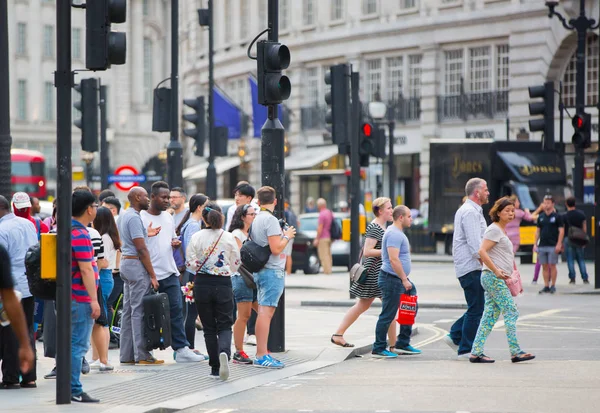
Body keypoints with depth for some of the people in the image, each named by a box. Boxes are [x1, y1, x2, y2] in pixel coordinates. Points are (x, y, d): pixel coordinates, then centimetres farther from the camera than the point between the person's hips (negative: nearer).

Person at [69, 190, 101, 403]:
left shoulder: (71, 231, 14)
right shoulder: (80, 235, -17)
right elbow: (85, 269, -21)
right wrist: (93, 299, -20)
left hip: (73, 296, 10)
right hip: (81, 297, -10)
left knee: (74, 343, 14)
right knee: (78, 344, -7)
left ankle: (70, 388, 17)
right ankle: (74, 390, -6)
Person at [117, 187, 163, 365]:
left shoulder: (125, 216, 16)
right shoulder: (134, 217, -14)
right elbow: (141, 249, -18)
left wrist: (145, 234, 24)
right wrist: (152, 275, -16)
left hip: (126, 263, 10)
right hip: (136, 264, -10)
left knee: (128, 310, 9)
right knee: (139, 311, -9)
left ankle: (126, 354, 11)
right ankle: (142, 355, -8)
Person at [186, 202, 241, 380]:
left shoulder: (197, 237, -5)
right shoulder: (229, 238, -3)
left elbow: (190, 263, -2)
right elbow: (236, 264, 5)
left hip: (202, 284, 0)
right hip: (223, 284, 0)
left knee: (209, 327, 10)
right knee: (224, 325, 5)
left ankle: (215, 368, 8)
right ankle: (224, 351, -26)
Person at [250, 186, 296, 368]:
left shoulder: (256, 220, 13)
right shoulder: (271, 220, -14)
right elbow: (276, 249, -20)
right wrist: (287, 236, -4)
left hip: (261, 270, 9)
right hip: (272, 271, -9)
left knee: (264, 312, 13)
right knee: (266, 312, -11)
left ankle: (262, 354, 17)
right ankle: (261, 356, -13)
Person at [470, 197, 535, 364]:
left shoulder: (502, 230, 20)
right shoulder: (494, 229, -10)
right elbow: (482, 252, -20)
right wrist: (497, 271, -22)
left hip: (498, 279, 10)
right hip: (494, 278, -10)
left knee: (490, 316, 7)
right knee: (511, 313, -8)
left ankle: (476, 353, 6)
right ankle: (515, 352, -7)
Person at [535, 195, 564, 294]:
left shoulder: (557, 216, -2)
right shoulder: (541, 217, 11)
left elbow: (561, 231, -4)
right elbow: (538, 231, 16)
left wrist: (559, 244, -12)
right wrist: (535, 244, 9)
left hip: (553, 245, -4)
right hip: (542, 245, 4)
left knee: (552, 265, -3)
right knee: (544, 266, 5)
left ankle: (553, 286, 4)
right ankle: (546, 286, 10)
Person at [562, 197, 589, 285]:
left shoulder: (565, 216, -8)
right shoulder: (581, 214, 2)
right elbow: (584, 228, 6)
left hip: (568, 239, -3)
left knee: (570, 259, 3)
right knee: (581, 259, 10)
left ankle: (572, 278, 0)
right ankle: (585, 278, 5)